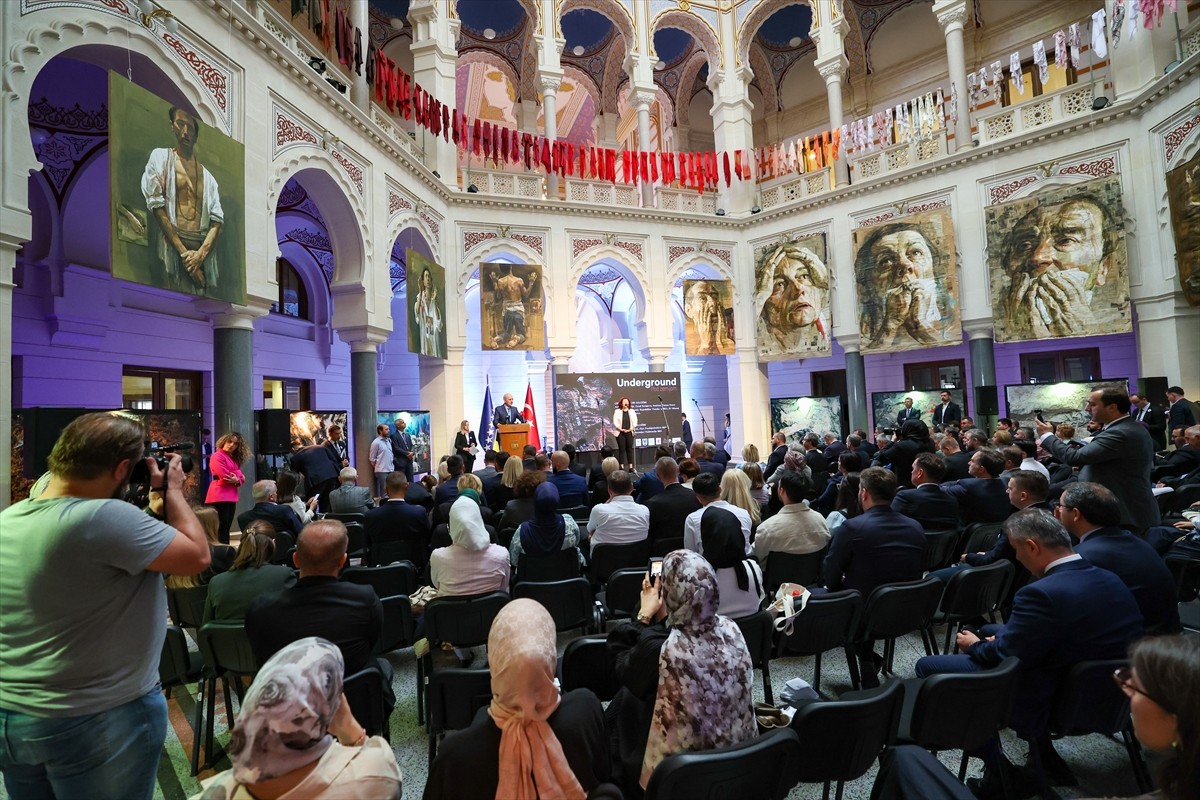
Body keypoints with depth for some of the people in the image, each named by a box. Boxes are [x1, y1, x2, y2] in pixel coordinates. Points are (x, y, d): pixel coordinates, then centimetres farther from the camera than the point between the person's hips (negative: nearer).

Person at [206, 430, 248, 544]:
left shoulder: (234, 459, 19)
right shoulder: (217, 456, -7)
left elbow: (242, 478, 12)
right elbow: (225, 476, -16)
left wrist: (237, 480, -9)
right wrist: (237, 477, 1)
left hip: (231, 497, 9)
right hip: (219, 497, -9)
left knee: (226, 528, 10)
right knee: (222, 529, -12)